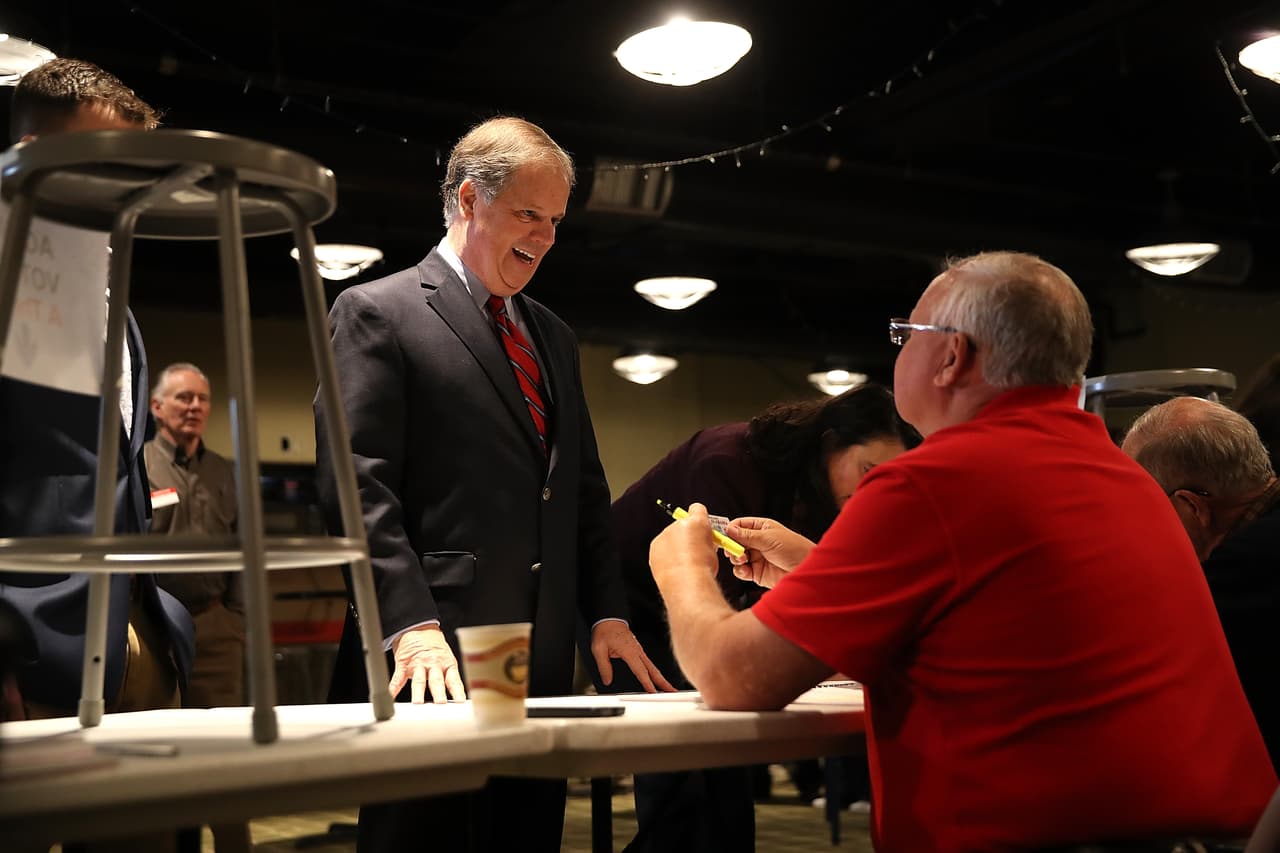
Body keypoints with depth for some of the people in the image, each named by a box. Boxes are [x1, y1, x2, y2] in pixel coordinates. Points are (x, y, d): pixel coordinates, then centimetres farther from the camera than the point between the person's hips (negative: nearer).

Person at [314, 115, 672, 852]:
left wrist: (607, 612, 9)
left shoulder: (553, 337, 20)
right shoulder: (377, 313, -3)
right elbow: (358, 486, -12)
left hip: (544, 662, 7)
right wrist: (412, 626, -21)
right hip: (434, 664, -6)